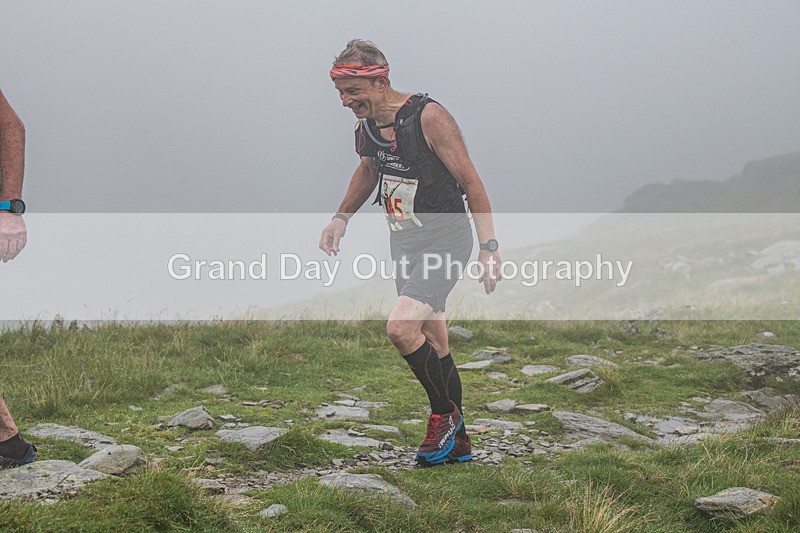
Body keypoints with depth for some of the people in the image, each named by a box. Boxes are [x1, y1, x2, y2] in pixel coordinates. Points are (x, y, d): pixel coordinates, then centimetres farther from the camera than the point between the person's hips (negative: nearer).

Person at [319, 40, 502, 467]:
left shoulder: (428, 116, -21)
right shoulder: (365, 124, 0)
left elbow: (471, 183, -17)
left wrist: (489, 248, -18)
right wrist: (342, 217, 13)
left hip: (446, 242, -7)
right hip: (405, 246, 7)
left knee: (401, 327, -24)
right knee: (433, 346, 12)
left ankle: (445, 413, -3)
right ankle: (458, 442, 26)